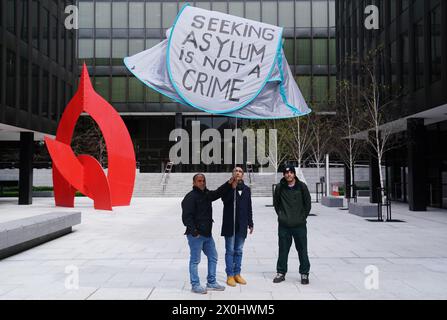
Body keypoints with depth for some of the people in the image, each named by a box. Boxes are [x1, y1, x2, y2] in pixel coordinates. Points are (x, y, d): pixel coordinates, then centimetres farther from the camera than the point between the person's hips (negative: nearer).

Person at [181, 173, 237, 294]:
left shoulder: (207, 194, 13)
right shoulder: (190, 197, -14)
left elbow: (218, 192, 9)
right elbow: (186, 217, -19)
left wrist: (229, 184, -7)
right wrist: (194, 231, -23)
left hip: (207, 234, 9)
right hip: (195, 235, -9)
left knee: (213, 257, 15)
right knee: (195, 260, 2)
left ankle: (211, 283, 27)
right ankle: (195, 285, 13)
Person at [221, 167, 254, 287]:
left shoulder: (247, 189, 11)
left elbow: (249, 208, 14)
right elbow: (224, 199, -23)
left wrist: (250, 223, 12)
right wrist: (233, 186, -27)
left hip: (242, 225, 4)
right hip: (230, 224, -4)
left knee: (239, 251, 11)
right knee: (230, 251, 2)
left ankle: (237, 274, 21)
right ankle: (230, 275, 9)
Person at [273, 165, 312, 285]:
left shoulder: (302, 186, -2)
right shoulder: (279, 187, 0)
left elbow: (307, 204, 5)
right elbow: (276, 203, 13)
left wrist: (303, 217, 3)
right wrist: (281, 215, 8)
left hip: (299, 225, -1)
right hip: (284, 225, 1)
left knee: (302, 250, 6)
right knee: (283, 250, 9)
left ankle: (304, 273, 18)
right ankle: (281, 273, 21)